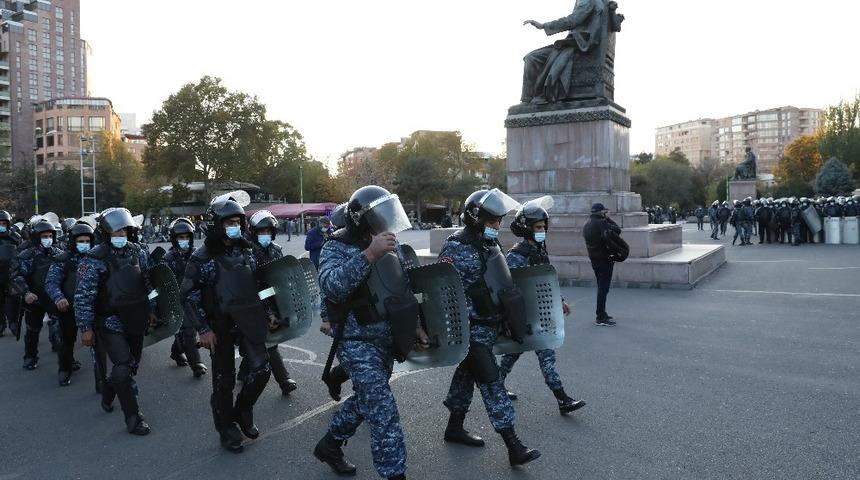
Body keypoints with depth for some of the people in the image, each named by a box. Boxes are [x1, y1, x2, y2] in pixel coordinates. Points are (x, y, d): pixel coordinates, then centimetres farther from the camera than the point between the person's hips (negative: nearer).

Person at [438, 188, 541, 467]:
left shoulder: (488, 244, 9)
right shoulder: (456, 249, -18)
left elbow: (499, 283, 20)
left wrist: (505, 318, 19)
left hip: (489, 325, 9)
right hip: (471, 328, -9)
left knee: (467, 374, 18)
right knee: (491, 382, -7)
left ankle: (454, 428, 33)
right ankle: (513, 446, -3)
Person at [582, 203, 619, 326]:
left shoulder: (586, 226, 10)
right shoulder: (601, 223, -17)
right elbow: (617, 230, -11)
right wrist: (608, 218, 1)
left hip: (594, 260, 9)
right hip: (605, 260, -9)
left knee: (601, 287, 18)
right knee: (603, 288, -6)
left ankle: (602, 314, 27)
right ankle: (600, 318, -6)